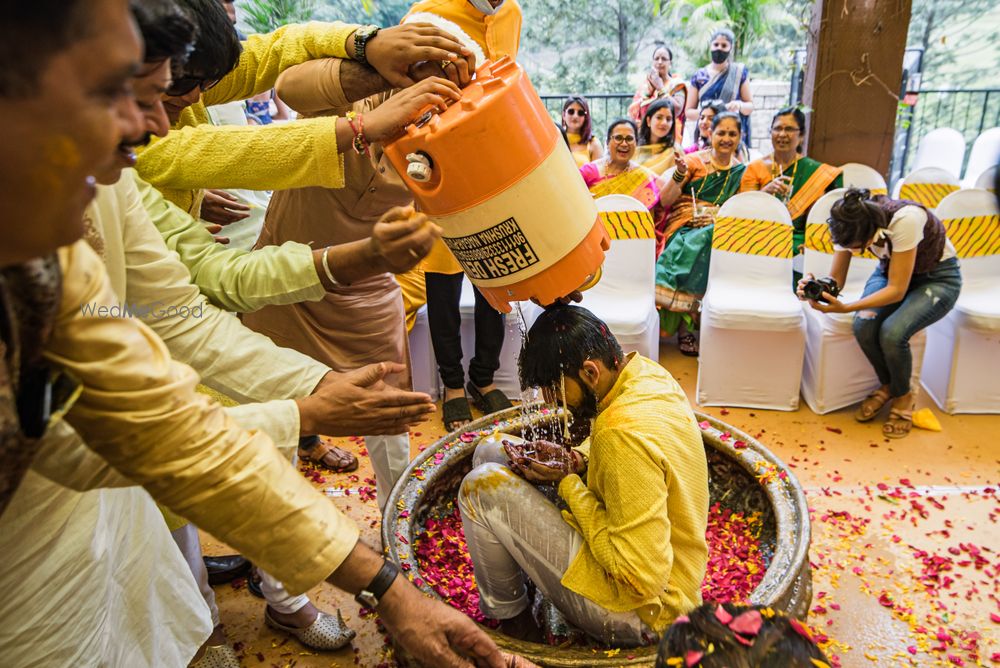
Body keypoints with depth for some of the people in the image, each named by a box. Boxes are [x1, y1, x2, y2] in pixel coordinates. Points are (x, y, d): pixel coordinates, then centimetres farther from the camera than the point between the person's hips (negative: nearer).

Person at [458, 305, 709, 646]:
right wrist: (578, 458, -6)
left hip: (640, 611, -9)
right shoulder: (645, 371, -5)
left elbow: (641, 580, -30)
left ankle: (510, 618, 7)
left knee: (483, 486, -18)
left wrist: (568, 483, -22)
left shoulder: (624, 435, -33)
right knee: (490, 454, 7)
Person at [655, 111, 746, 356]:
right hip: (684, 228, -2)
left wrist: (718, 217, -10)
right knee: (697, 246, -35)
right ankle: (687, 324, -27)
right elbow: (665, 201, -1)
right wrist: (680, 173, -16)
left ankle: (688, 319, -25)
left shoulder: (742, 171, 13)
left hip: (720, 229, 2)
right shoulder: (694, 161, 6)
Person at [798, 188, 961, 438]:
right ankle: (887, 385, 6)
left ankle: (902, 395, 1)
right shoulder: (851, 225, -21)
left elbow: (897, 290, -32)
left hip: (937, 277, -4)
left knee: (892, 332, -30)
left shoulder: (904, 219, -36)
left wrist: (845, 307, -43)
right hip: (889, 270, 5)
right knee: (863, 325, -25)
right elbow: (836, 280, -13)